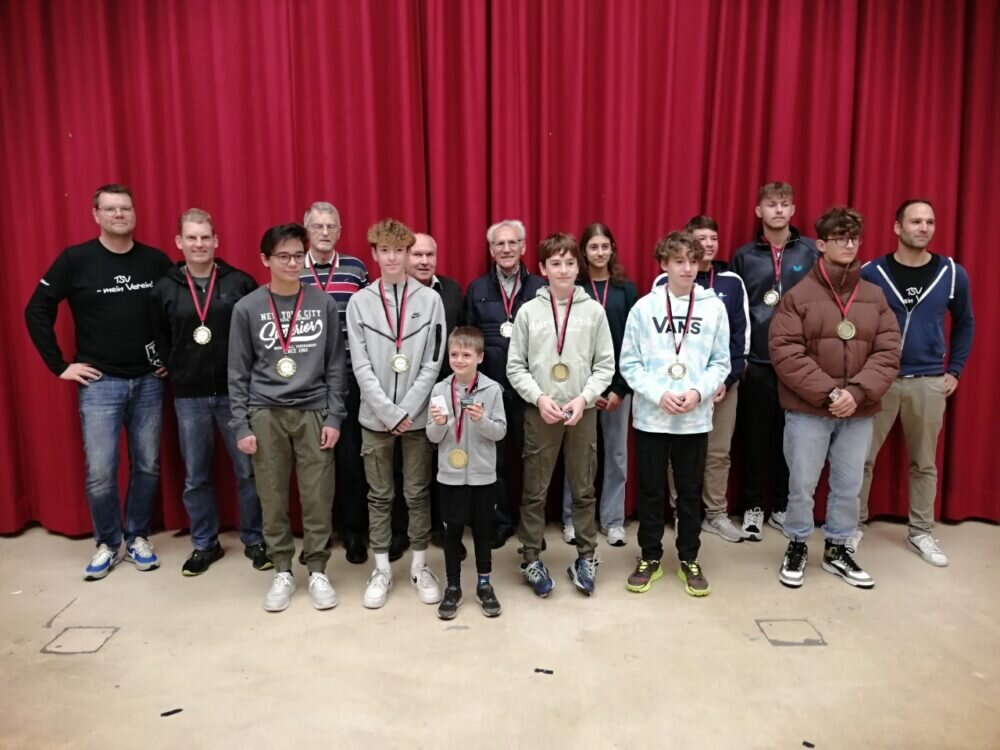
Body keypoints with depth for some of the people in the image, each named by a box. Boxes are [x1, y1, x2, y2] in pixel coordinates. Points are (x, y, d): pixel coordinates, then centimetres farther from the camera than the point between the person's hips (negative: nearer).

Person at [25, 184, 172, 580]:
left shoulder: (156, 261, 1)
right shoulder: (75, 260, -5)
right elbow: (37, 312, -1)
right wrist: (60, 365, -4)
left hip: (149, 381, 2)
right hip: (100, 382, -2)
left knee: (147, 465, 8)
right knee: (99, 472, -1)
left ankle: (138, 536, 26)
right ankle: (108, 543, 19)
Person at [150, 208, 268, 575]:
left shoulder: (240, 283, -3)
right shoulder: (165, 289, 3)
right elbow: (159, 340, 12)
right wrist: (179, 371, 5)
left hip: (236, 393, -2)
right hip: (189, 397, 2)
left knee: (248, 471, 6)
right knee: (195, 477, 11)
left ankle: (254, 541, 22)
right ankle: (204, 544, 27)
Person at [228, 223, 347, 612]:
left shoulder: (324, 304, 2)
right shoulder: (247, 308, 1)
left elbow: (336, 365, 3)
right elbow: (238, 372, 3)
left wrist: (334, 416, -3)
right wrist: (241, 425, -2)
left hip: (313, 412, 0)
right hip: (265, 414, 0)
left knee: (318, 497, 2)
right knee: (273, 497, 6)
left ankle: (317, 571, 18)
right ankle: (282, 572, 21)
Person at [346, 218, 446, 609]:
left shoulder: (430, 300, -1)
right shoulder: (359, 302, 0)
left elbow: (433, 363, -4)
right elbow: (361, 366, -4)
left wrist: (406, 410, -11)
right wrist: (389, 412, -12)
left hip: (418, 414, 0)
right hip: (375, 416, 1)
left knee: (418, 492, 9)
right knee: (379, 495, 10)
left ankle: (420, 566, 23)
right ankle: (381, 569, 22)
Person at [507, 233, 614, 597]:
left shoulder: (594, 310, 1)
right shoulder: (528, 311, 0)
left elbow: (605, 365, 1)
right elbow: (515, 367, 0)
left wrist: (583, 398, -12)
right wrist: (539, 398, -13)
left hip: (583, 412, 1)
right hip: (539, 411, 0)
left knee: (583, 489, 11)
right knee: (534, 491, 6)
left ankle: (586, 557, 25)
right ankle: (531, 559, 20)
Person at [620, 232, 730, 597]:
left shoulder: (714, 307, 0)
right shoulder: (644, 307, -3)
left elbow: (721, 363, 2)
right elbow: (629, 363, -2)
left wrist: (698, 391, -13)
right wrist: (659, 394, -14)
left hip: (696, 418, 1)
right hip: (650, 416, 0)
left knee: (691, 491, 12)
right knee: (650, 490, 10)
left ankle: (689, 559, 27)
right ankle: (650, 557, 25)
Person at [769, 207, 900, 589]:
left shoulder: (875, 296, 7)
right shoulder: (798, 295, -5)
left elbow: (888, 353, 1)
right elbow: (785, 353, -12)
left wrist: (857, 392, -15)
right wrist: (829, 392, -18)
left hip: (859, 412, 4)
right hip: (807, 410, -3)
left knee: (849, 487, 14)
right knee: (802, 486, 6)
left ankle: (837, 550, 32)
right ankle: (797, 546, 27)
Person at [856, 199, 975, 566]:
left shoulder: (952, 274, 1)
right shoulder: (871, 273, -6)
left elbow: (965, 323, 13)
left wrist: (954, 370, 7)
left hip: (930, 383, 2)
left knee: (924, 462, 12)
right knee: (862, 457, 4)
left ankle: (921, 533, 26)